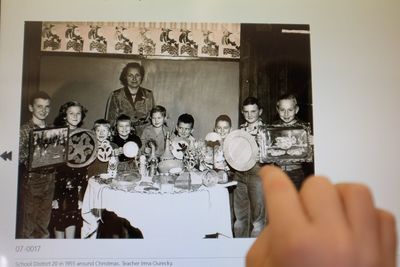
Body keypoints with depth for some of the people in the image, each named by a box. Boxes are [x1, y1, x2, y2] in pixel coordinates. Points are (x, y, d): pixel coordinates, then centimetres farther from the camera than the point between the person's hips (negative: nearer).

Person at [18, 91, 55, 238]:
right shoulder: (24, 130, -7)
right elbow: (17, 158, -13)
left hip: (50, 180, 5)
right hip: (31, 181, -5)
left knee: (44, 225, 15)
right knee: (28, 226, 4)